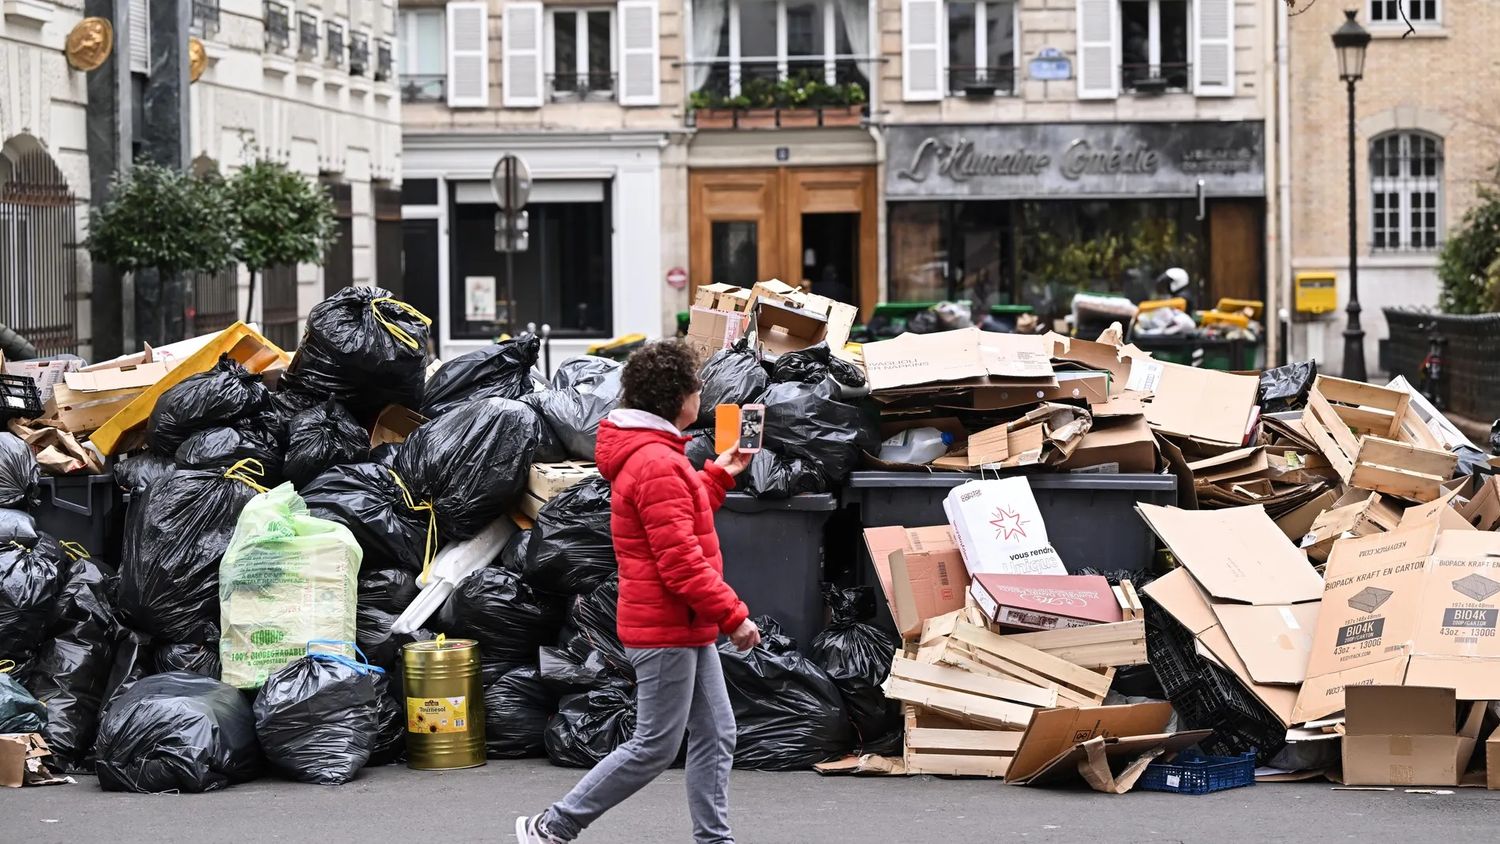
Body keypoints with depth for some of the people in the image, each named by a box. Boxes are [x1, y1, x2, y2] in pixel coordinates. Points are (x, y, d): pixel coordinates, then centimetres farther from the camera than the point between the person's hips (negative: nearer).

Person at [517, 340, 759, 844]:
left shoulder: (650, 455, 14)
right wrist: (732, 614, -18)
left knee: (716, 737, 10)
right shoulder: (658, 464, -20)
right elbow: (680, 560, -24)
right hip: (666, 628, -10)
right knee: (655, 747, -3)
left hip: (687, 628, 10)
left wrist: (719, 475, 23)